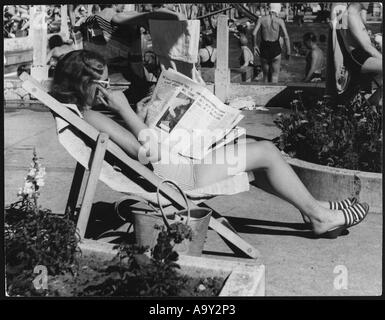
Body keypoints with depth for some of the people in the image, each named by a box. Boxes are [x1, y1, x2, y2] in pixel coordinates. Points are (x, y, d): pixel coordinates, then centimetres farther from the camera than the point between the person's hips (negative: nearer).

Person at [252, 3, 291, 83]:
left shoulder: (262, 19, 0)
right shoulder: (280, 21, -4)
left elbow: (254, 33, -12)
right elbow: (286, 37, -11)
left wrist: (255, 45, 3)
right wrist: (288, 52, -4)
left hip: (264, 49, 2)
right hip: (275, 49, -2)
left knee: (266, 75, 17)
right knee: (275, 76, 5)